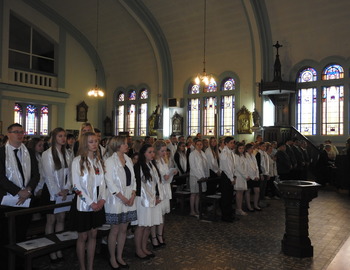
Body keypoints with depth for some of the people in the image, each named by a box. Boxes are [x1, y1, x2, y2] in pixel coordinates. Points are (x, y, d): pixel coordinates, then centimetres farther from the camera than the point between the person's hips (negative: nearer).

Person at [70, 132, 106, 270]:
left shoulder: (99, 160, 7)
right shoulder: (77, 160, -11)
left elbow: (102, 181, 9)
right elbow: (76, 186, -13)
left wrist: (102, 199, -5)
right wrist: (90, 202, -15)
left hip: (98, 204, 5)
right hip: (83, 204, -5)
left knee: (93, 235, 12)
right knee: (83, 237, 7)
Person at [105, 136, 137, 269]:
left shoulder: (128, 160, 8)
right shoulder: (110, 161, -10)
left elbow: (133, 179, 8)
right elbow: (109, 182, -15)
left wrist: (133, 196, -4)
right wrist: (123, 198, -15)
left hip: (129, 200, 6)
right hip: (116, 200, -6)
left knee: (123, 229, 13)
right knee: (115, 230, 5)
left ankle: (119, 257, 27)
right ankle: (112, 258, 22)